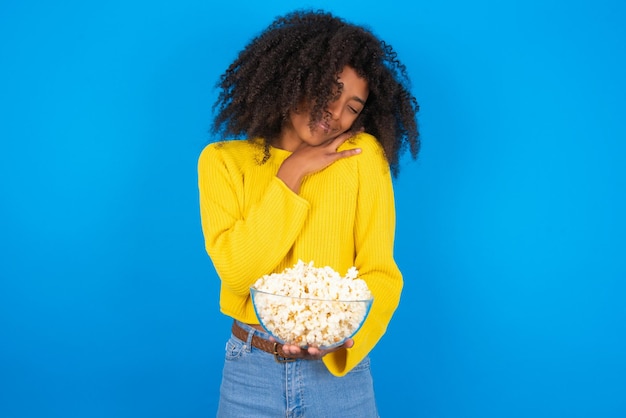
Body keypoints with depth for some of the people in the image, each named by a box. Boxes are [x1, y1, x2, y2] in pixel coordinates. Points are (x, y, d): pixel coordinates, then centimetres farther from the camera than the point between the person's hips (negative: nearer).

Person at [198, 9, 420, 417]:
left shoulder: (363, 155, -4)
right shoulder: (223, 160, -3)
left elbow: (379, 271, -7)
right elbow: (237, 270, -13)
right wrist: (291, 174, -13)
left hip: (340, 370, 0)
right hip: (252, 370, 1)